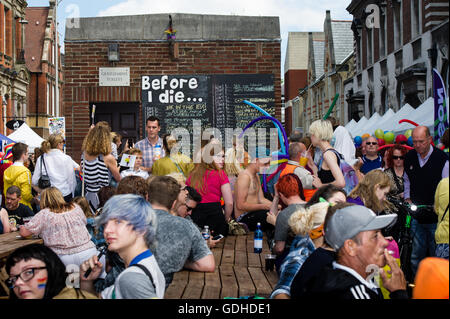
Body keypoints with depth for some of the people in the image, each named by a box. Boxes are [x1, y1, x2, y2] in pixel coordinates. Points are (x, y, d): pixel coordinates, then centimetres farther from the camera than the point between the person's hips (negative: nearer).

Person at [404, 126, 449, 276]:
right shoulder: (409, 158, 6)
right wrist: (407, 199, 8)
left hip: (436, 216, -4)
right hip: (416, 215, 4)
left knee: (436, 254, 2)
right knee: (416, 254, 8)